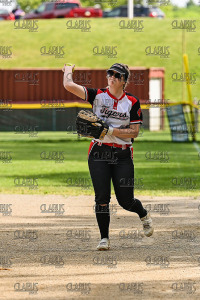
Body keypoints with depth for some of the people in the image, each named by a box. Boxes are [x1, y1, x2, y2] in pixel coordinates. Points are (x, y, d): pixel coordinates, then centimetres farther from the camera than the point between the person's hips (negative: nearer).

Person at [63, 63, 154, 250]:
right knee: (102, 198, -8)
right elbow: (69, 85, -9)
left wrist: (110, 131, -14)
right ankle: (104, 238, 3)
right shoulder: (98, 95, 1)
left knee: (125, 200, 1)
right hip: (99, 153, 0)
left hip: (123, 155, 0)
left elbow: (134, 132, -4)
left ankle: (144, 215, 35)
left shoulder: (132, 102, 1)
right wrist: (68, 69, 9)